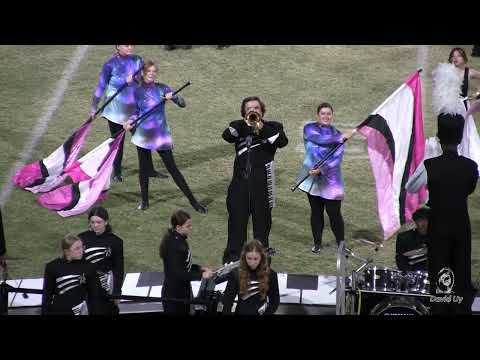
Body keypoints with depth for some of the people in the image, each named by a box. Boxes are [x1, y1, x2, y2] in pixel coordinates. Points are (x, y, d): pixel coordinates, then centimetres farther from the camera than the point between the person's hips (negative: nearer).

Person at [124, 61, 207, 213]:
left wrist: (172, 97, -28)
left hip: (160, 135, -2)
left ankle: (193, 201, 4)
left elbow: (182, 104, -9)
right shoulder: (138, 91, 2)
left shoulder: (163, 88, -5)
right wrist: (130, 121, -2)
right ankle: (144, 201, 25)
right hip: (143, 135, 2)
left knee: (172, 168, -2)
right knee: (144, 168, 9)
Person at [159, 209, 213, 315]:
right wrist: (201, 275, -27)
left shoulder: (179, 240, 3)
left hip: (182, 291, 9)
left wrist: (199, 268, 2)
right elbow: (178, 273, -28)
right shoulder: (174, 245, -26)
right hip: (174, 294, -9)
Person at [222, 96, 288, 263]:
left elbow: (282, 142, -11)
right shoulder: (238, 126, 13)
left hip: (262, 184, -1)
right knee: (236, 222, 3)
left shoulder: (272, 127, 9)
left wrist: (262, 127, -14)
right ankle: (232, 258, 11)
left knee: (262, 223, 6)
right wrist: (245, 122, -15)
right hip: (240, 182, 1)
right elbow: (227, 136, -8)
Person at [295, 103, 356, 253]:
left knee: (334, 212, -5)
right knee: (316, 211, 9)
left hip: (330, 180, -1)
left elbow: (337, 157, -9)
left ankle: (341, 244, 7)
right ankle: (317, 243, 21)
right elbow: (320, 139, -20)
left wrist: (322, 169, -22)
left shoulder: (337, 134, 4)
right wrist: (341, 138, -19)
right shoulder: (309, 129, 2)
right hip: (312, 178, 1)